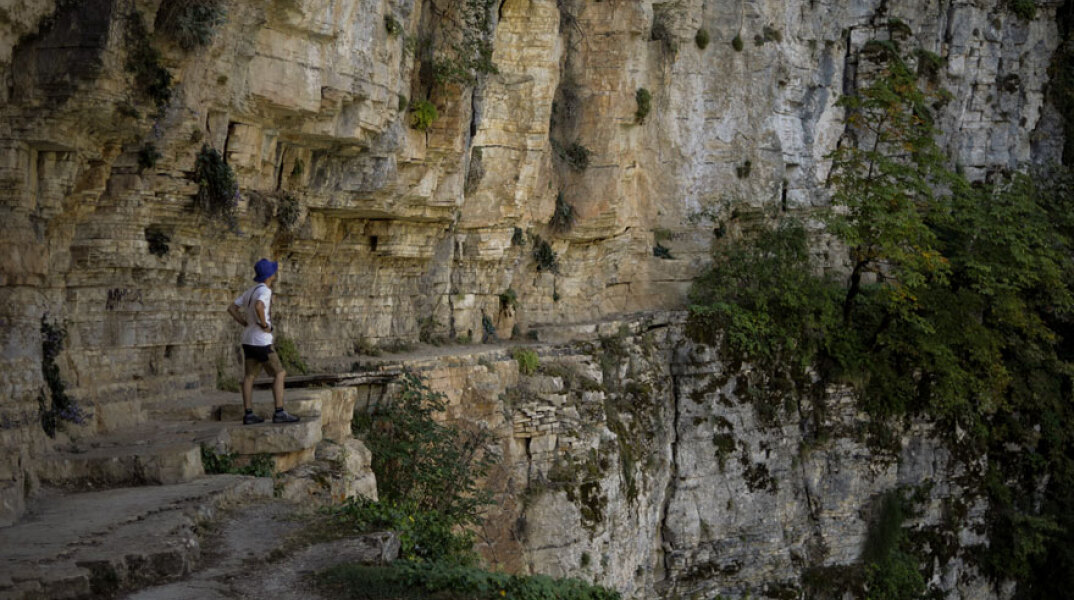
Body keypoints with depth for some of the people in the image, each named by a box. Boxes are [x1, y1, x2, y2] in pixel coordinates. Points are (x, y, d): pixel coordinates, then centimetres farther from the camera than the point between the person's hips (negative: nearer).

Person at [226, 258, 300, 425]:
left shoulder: (250, 291, 11)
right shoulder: (264, 290, -17)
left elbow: (231, 309, 15)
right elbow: (258, 307, -38)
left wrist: (247, 325, 10)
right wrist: (264, 325, -22)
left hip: (248, 340, 9)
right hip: (261, 341, -9)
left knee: (249, 376, 9)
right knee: (279, 374, -3)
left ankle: (249, 414, 8)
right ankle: (279, 413, -7)